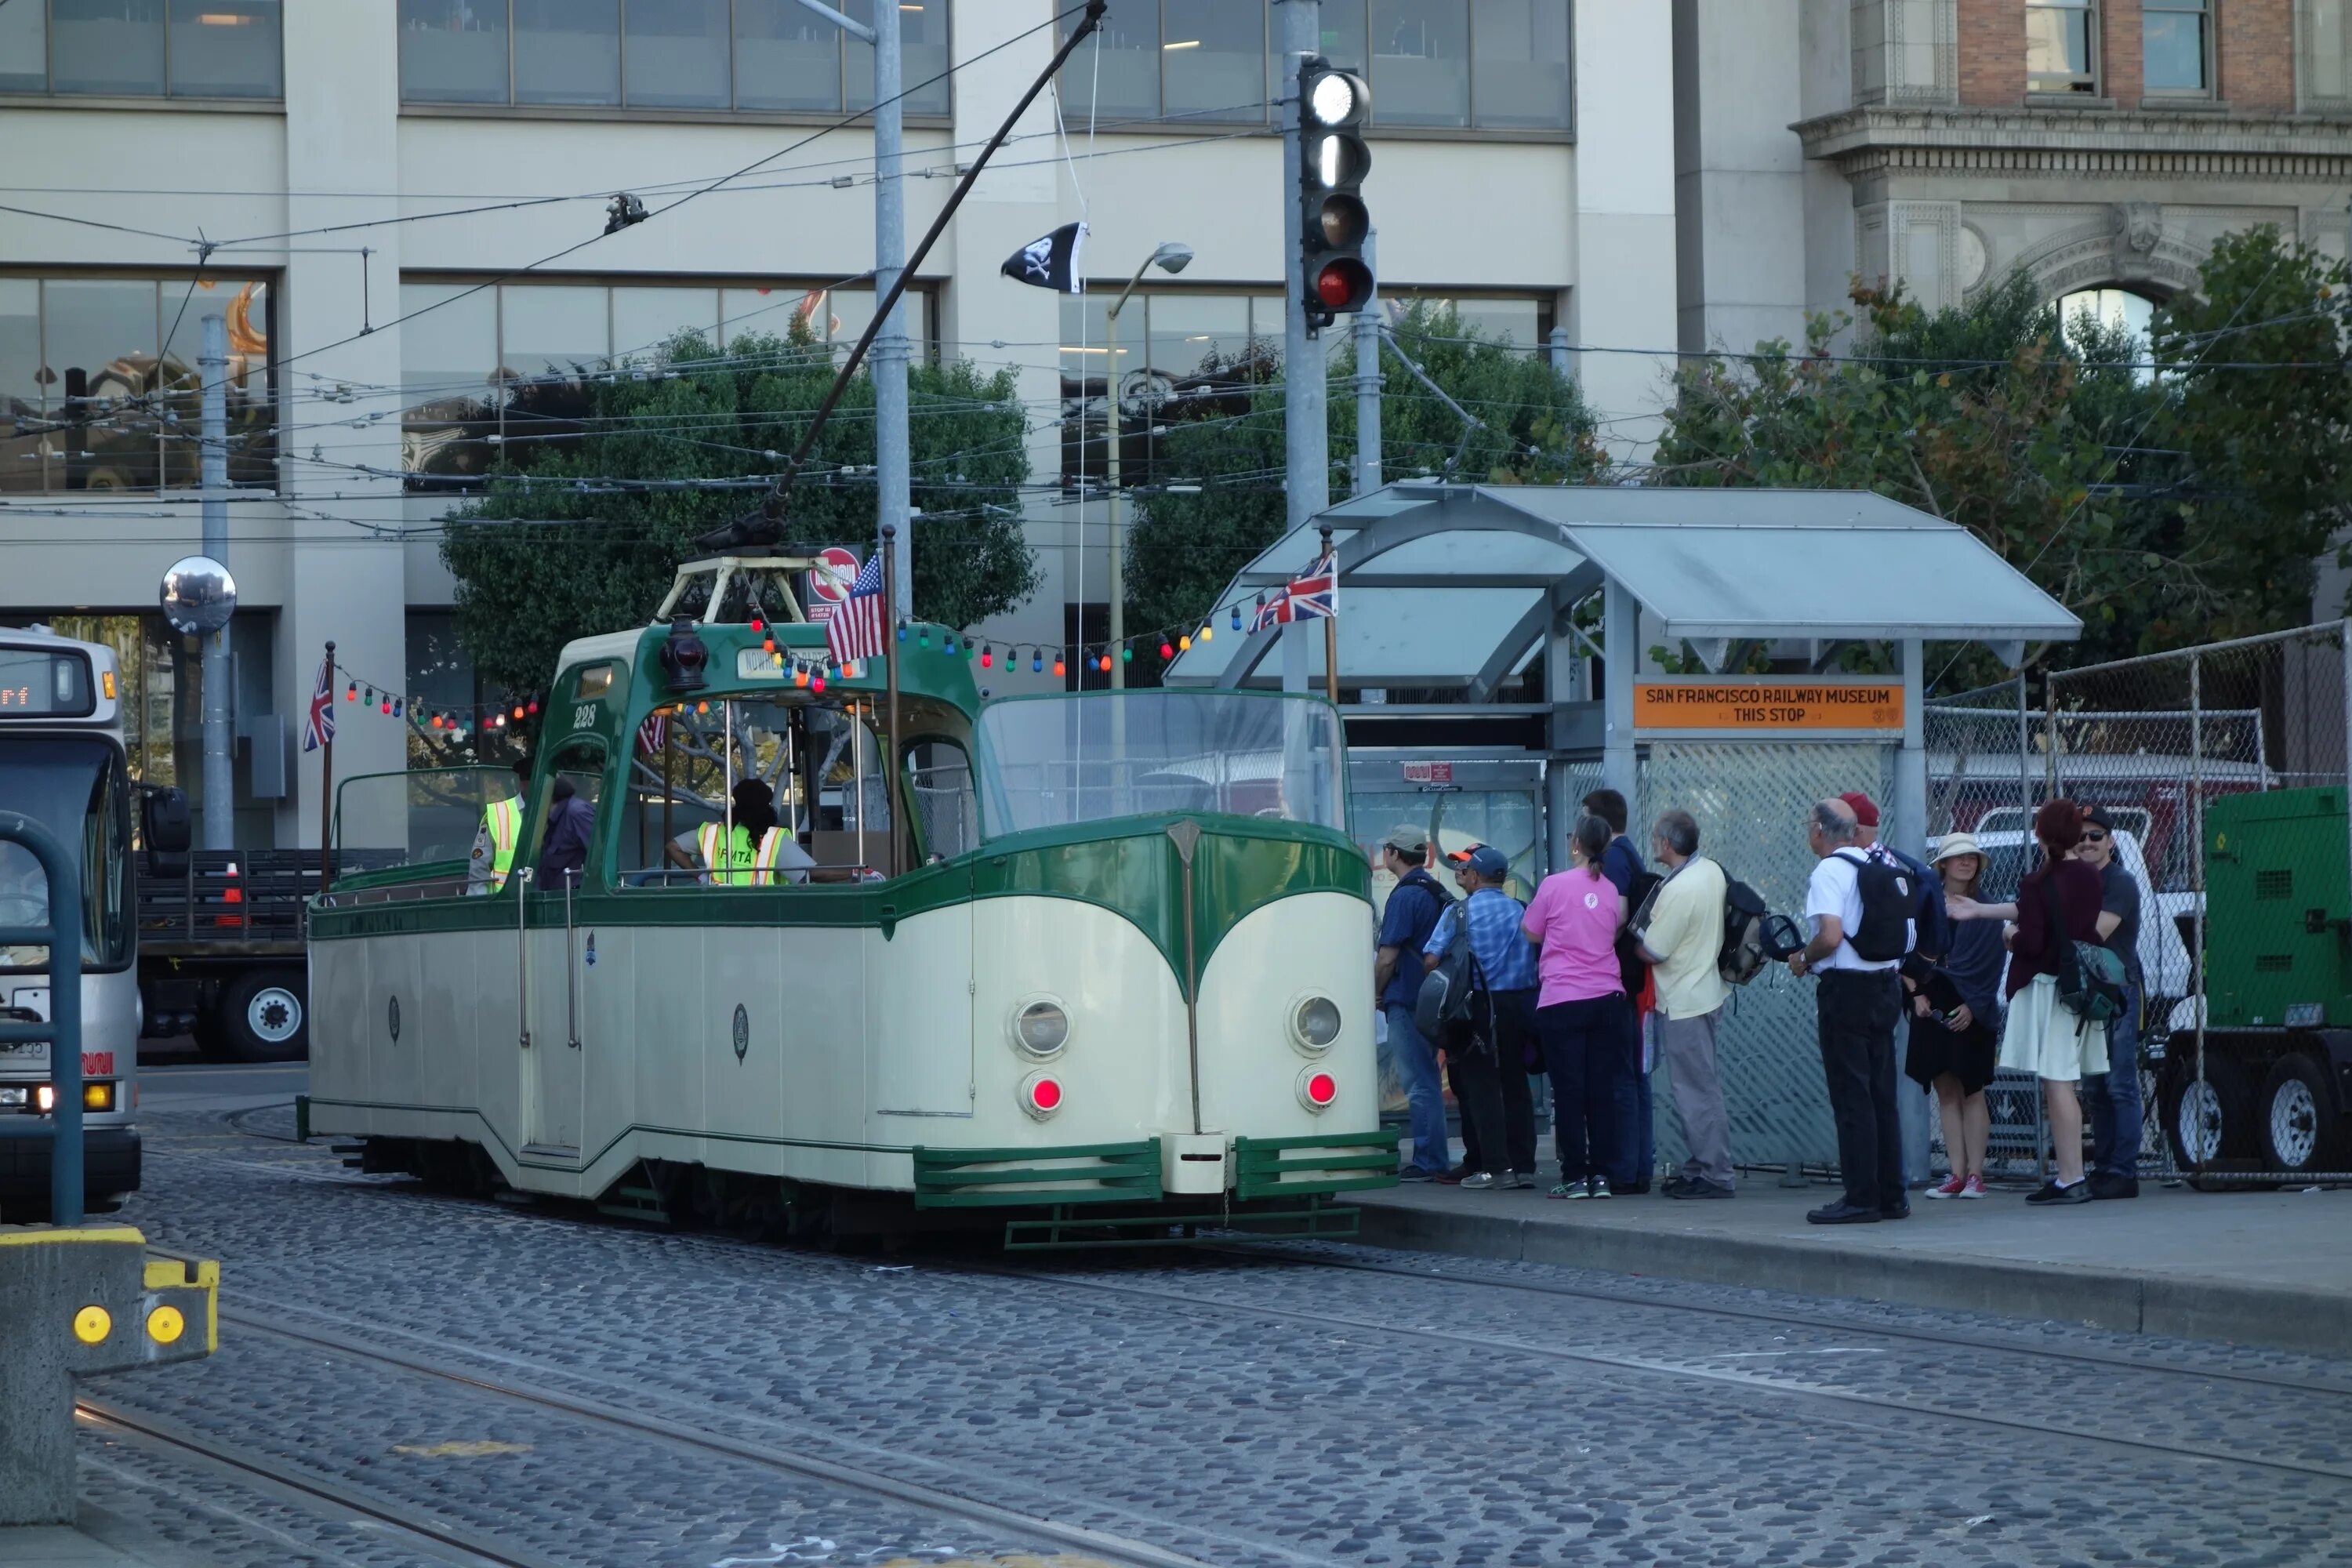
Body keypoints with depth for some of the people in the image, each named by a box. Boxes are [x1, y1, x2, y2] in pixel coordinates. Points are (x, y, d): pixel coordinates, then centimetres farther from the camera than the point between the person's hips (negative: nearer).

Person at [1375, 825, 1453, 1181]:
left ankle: (1426, 1162, -6)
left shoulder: (1405, 895, -14)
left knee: (1419, 1084, -6)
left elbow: (1388, 956, -17)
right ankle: (1433, 1161, 16)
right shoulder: (1439, 894, 14)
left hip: (1406, 1002, -9)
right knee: (1427, 1081, 14)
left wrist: (1375, 994, -2)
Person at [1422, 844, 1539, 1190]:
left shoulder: (1459, 911, -6)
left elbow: (1431, 960, -10)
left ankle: (1495, 1167, -5)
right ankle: (1523, 1166, 9)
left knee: (1480, 1087, 0)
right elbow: (1537, 957, 5)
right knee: (1515, 1085, 10)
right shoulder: (1521, 910, 6)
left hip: (1478, 1006, -4)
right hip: (1520, 1003, 4)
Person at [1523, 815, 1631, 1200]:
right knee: (1604, 1089, 6)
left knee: (1569, 1091, 1)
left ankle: (1575, 1176, 0)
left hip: (1561, 1000, -3)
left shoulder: (1555, 885, -6)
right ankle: (1602, 1175, 6)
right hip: (1607, 998, 3)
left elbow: (1532, 933, 6)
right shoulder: (1611, 890, 5)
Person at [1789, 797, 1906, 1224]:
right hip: (1886, 985, 8)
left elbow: (1831, 935, -24)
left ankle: (1861, 1199, -4)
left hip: (1847, 990, -8)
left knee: (1851, 1097, -4)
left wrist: (1803, 959, -6)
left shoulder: (1829, 871, -13)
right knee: (1882, 1096, 12)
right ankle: (1892, 1196, 14)